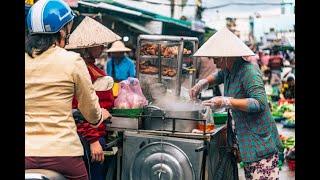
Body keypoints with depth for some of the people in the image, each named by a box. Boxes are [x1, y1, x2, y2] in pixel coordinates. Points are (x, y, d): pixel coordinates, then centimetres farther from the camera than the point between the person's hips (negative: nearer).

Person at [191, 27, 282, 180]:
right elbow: (219, 75, 34)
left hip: (260, 141, -9)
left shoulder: (248, 71, -20)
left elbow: (260, 102, -28)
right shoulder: (229, 70, 9)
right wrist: (204, 82, 14)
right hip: (244, 141, 9)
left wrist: (227, 102, -30)